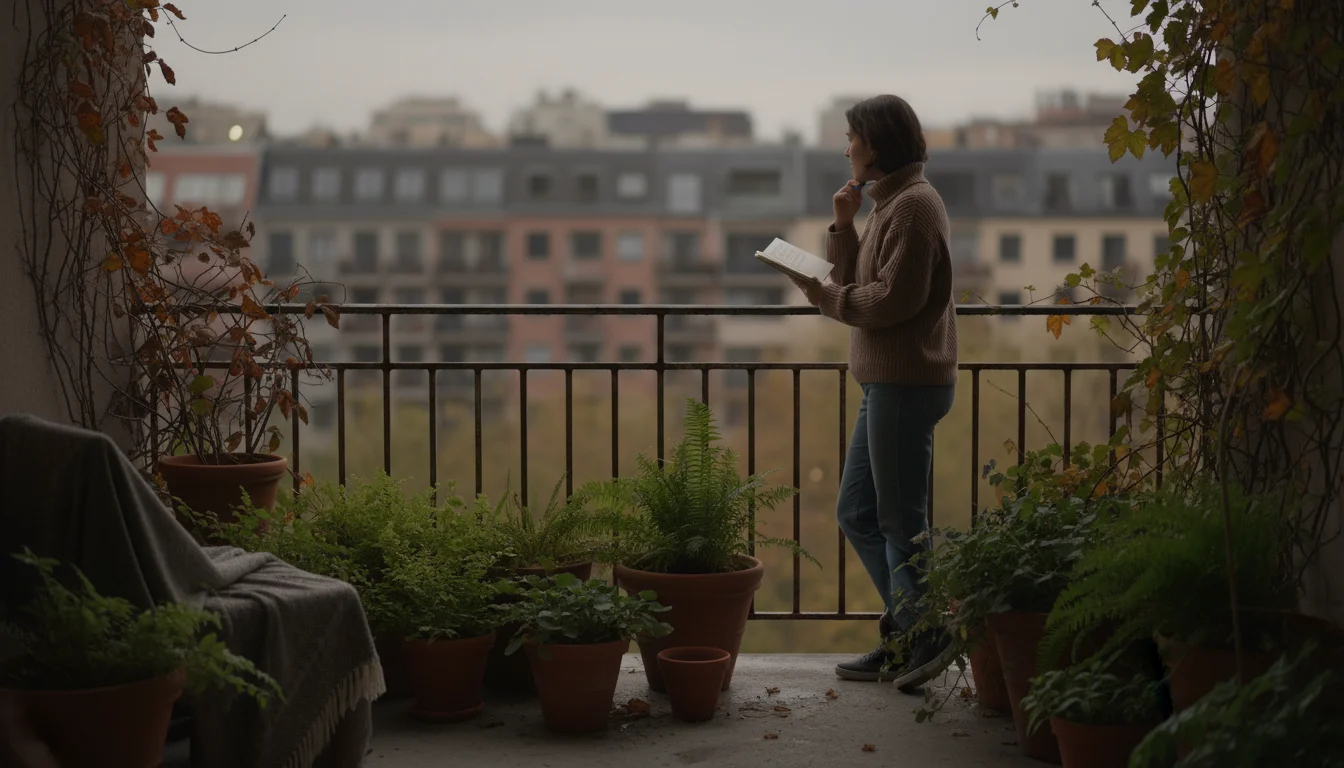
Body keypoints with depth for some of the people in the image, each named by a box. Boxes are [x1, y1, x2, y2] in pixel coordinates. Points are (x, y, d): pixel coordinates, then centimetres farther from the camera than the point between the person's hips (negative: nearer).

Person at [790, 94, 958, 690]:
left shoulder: (914, 205, -14)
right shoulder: (890, 204, 18)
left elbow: (893, 298, -22)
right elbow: (855, 284, 16)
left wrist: (824, 296, -9)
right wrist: (843, 226, 4)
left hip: (908, 383, -11)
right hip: (885, 382, 11)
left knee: (901, 522, -2)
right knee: (857, 513, 14)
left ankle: (922, 639, 9)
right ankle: (906, 638, 20)